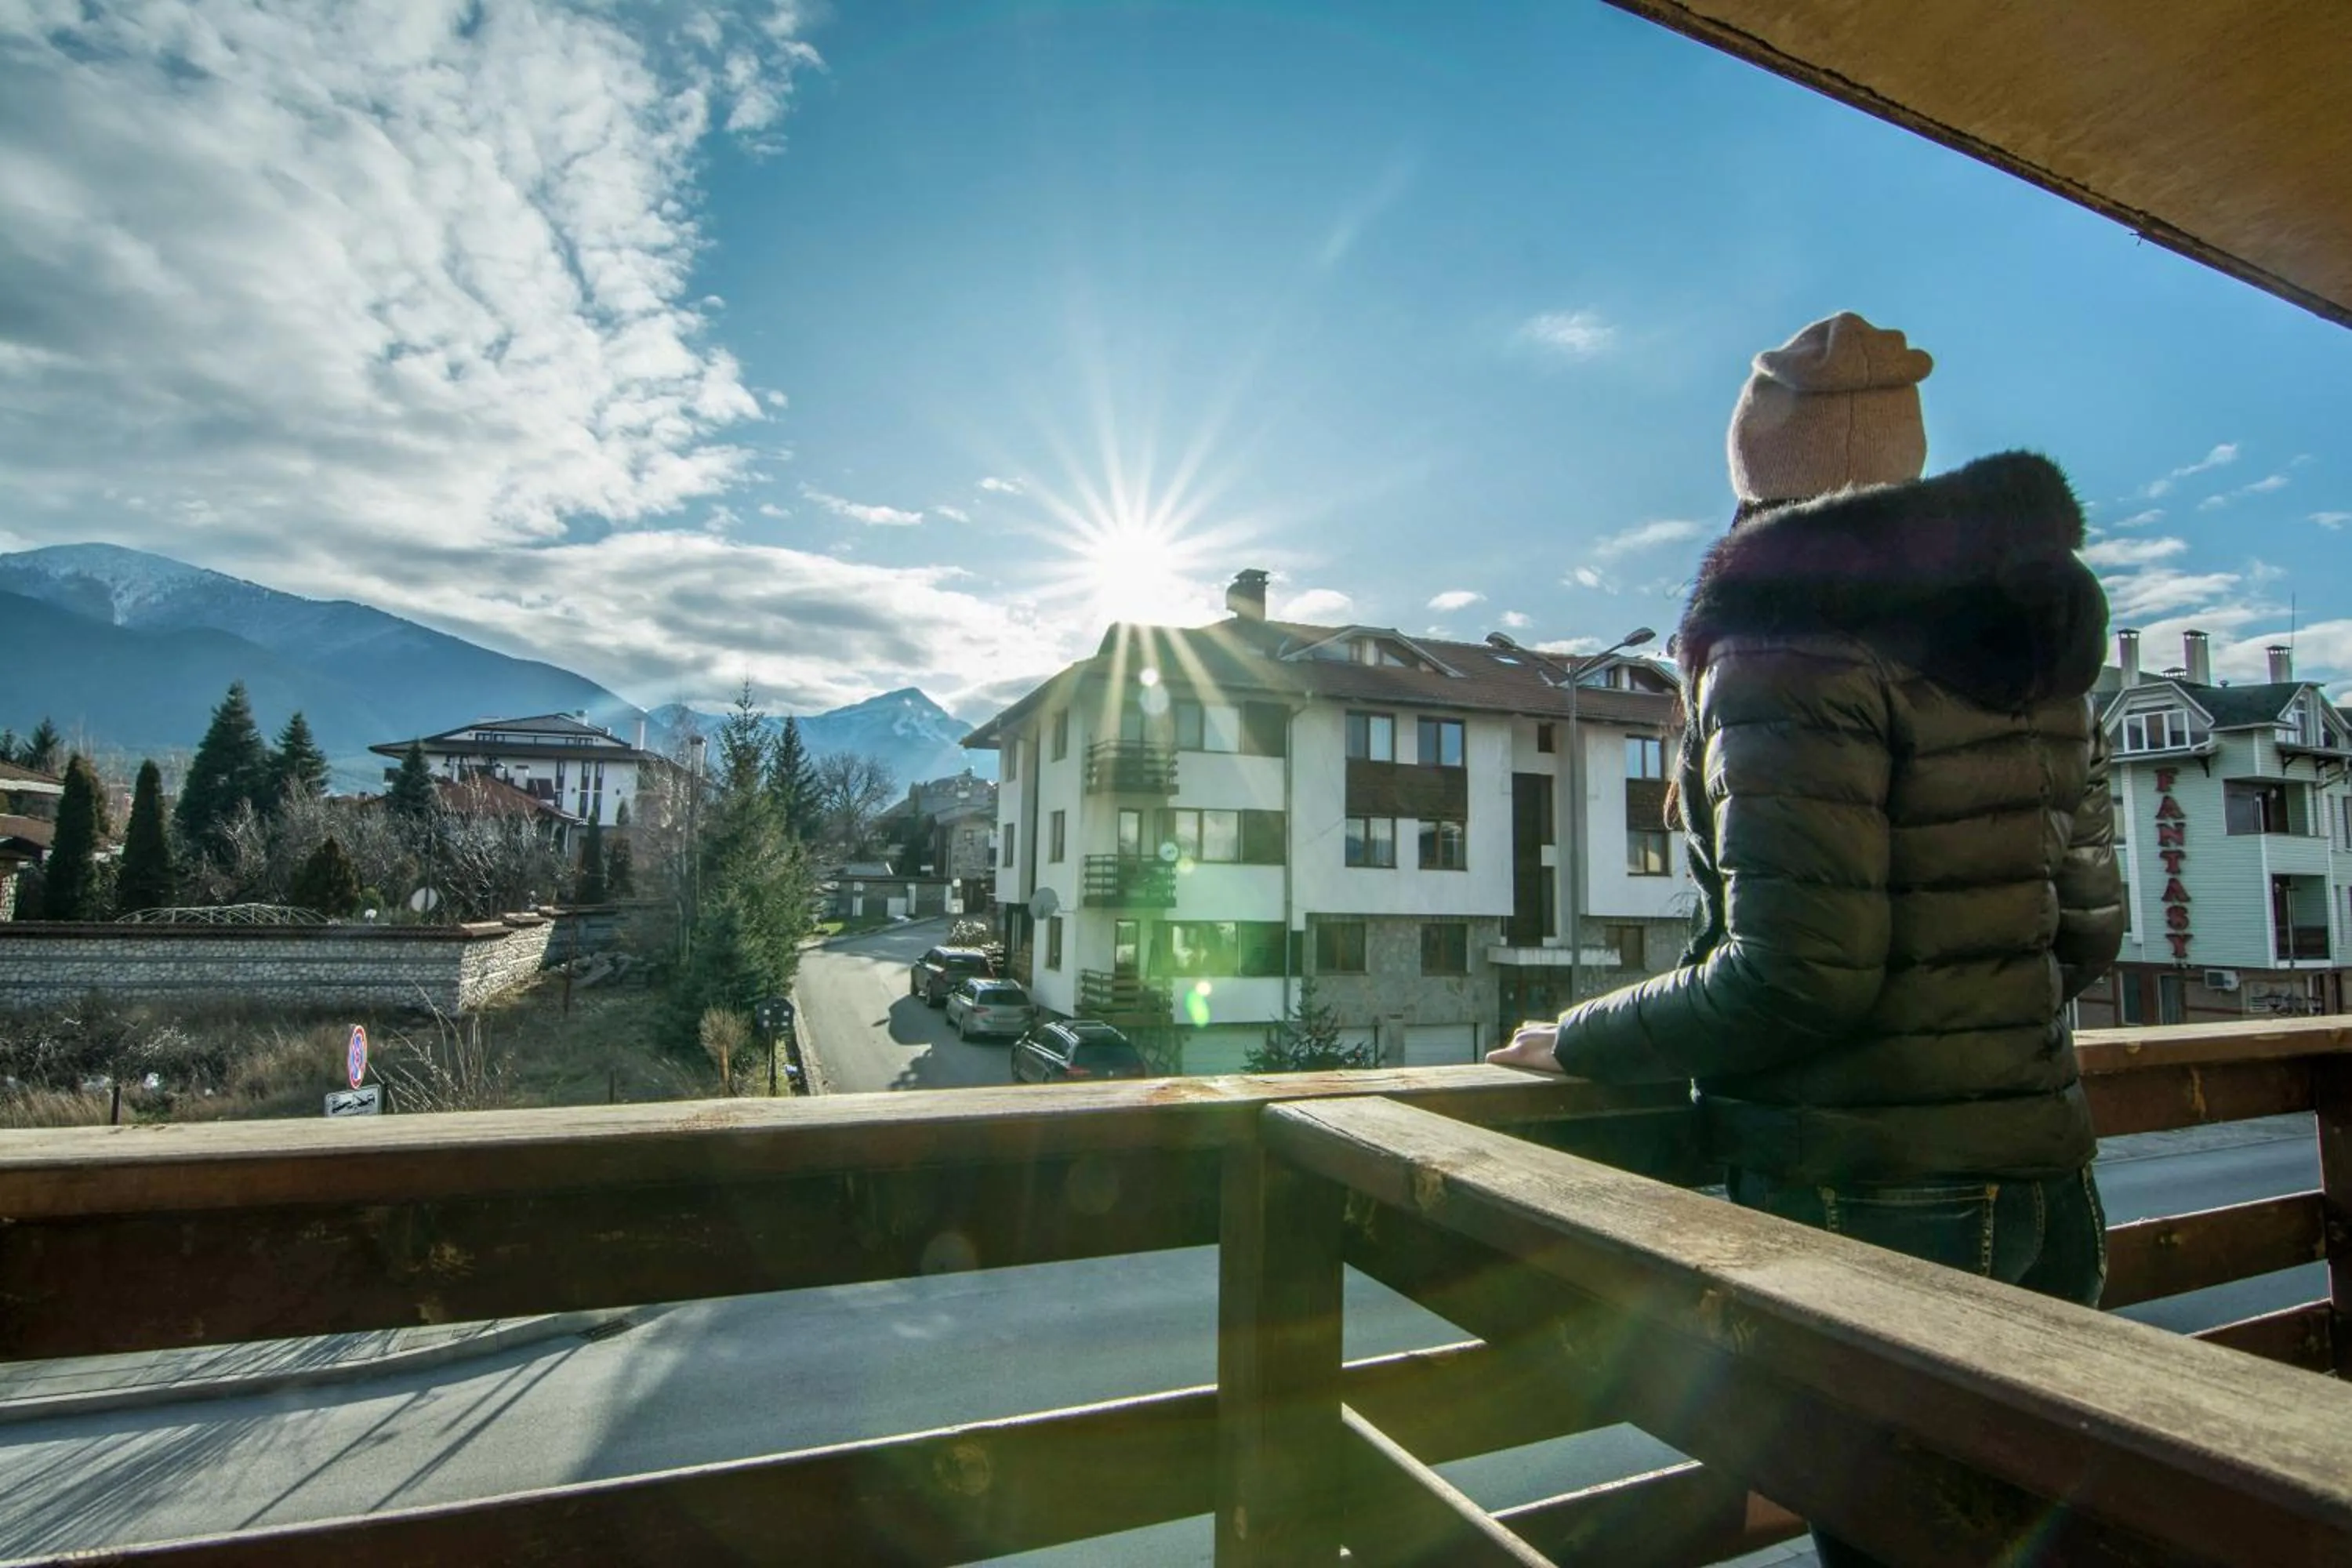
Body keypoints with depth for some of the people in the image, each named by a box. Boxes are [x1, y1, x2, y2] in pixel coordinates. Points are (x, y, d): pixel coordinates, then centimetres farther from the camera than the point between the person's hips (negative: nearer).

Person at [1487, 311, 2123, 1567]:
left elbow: (1797, 973, -24)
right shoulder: (2026, 638, 8)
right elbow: (2085, 930, 12)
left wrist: (1580, 1041, -10)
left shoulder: (1794, 640, -17)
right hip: (2038, 1175, 9)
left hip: (1870, 1197, -8)